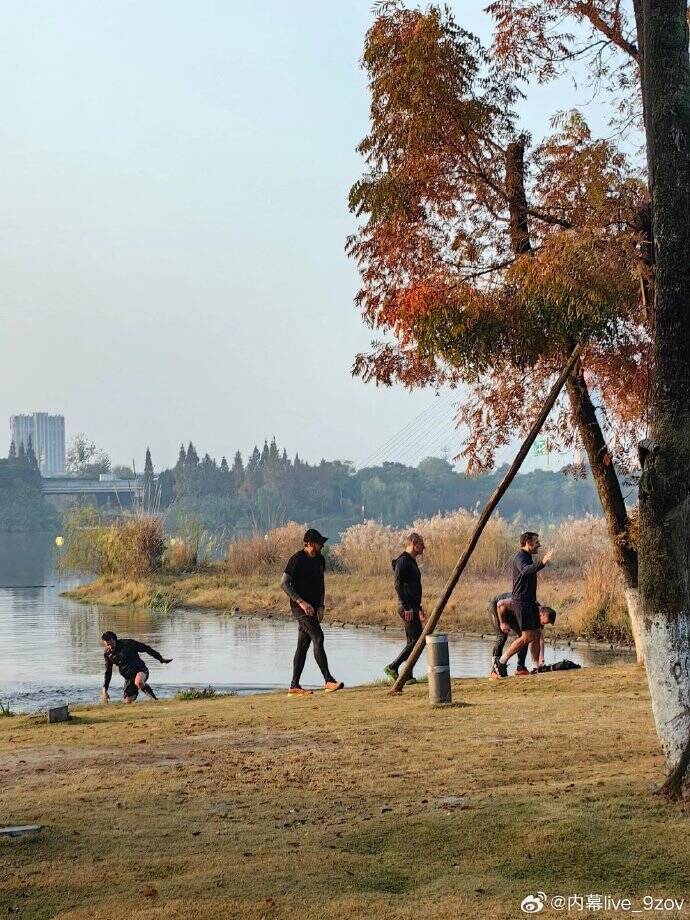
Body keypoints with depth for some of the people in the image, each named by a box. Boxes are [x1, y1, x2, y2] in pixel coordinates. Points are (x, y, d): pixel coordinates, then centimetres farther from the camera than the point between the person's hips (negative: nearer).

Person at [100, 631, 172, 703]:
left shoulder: (127, 643, -12)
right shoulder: (108, 654, 1)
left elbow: (146, 648, -4)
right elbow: (108, 673, 13)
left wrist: (161, 659, -2)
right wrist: (104, 689, 5)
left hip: (140, 670, -5)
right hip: (128, 678, 5)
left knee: (138, 682, -38)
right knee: (128, 701, -2)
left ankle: (154, 699, -22)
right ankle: (135, 693, 30)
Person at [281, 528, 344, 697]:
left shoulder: (320, 559, 12)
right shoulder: (297, 559, -12)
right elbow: (284, 584, -15)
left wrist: (321, 606, 7)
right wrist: (301, 602, -21)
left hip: (313, 608, 8)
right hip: (300, 607, -8)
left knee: (303, 645, 8)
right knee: (318, 638, -18)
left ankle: (294, 686, 11)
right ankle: (328, 680, -21)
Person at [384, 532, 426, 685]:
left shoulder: (411, 562, 19)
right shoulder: (403, 561, -13)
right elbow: (398, 586, -21)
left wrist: (419, 608, 27)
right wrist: (407, 607, -24)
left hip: (412, 607, 10)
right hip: (407, 608, -10)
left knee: (413, 641, 8)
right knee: (417, 640, -12)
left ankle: (408, 676, 9)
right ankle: (392, 667, -8)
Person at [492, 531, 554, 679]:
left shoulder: (527, 557, 19)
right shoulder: (520, 557, -14)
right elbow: (525, 570, -37)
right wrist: (542, 563, -50)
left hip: (530, 602, 10)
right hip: (521, 601, -10)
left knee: (537, 634, 8)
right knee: (527, 636, -12)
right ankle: (501, 661, -6)